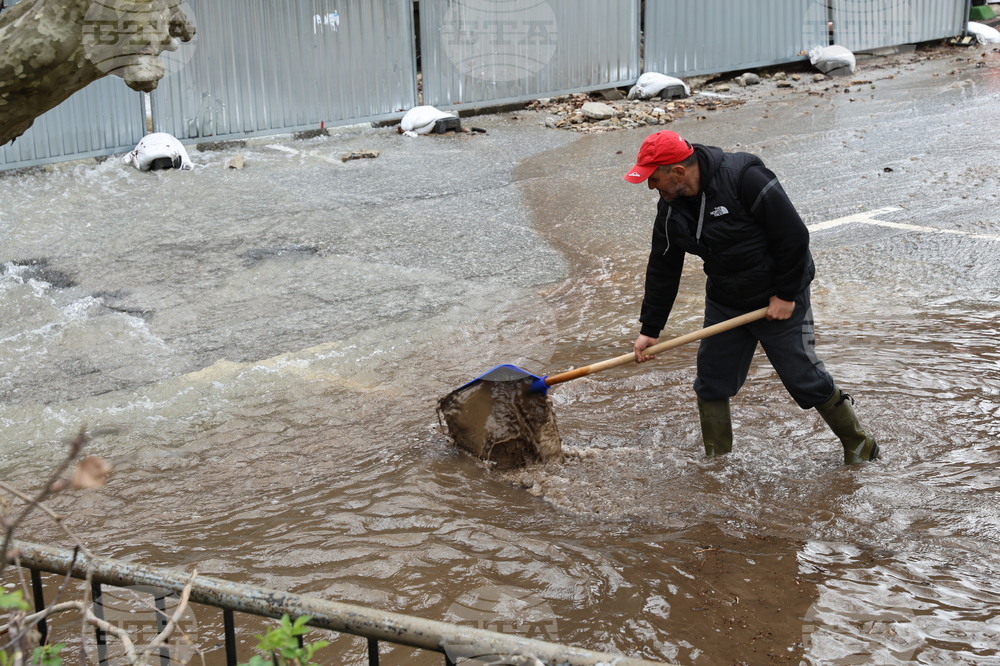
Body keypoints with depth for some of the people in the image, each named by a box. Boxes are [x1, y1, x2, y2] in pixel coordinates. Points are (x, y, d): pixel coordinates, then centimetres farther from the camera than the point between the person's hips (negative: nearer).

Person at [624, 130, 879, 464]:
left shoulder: (744, 178, -26)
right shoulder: (670, 207, -4)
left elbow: (794, 235, -23)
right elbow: (662, 270, 7)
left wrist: (786, 295, -17)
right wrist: (650, 328, 8)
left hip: (780, 300, -6)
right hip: (724, 302, 7)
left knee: (803, 378, -2)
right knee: (711, 381, 6)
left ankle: (859, 446, 18)